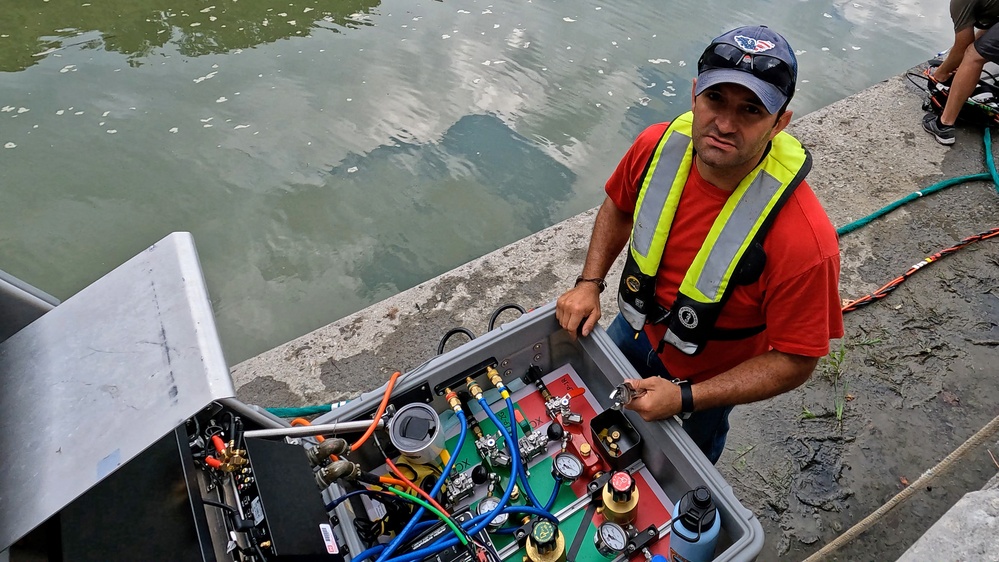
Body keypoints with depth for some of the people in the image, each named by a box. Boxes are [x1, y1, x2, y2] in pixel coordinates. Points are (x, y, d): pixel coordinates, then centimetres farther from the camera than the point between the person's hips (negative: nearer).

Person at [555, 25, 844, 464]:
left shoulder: (803, 238, -38)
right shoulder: (657, 146, -25)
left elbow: (795, 361, -26)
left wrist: (685, 399, -30)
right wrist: (589, 284, -11)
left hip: (708, 376, -3)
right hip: (636, 327, 4)